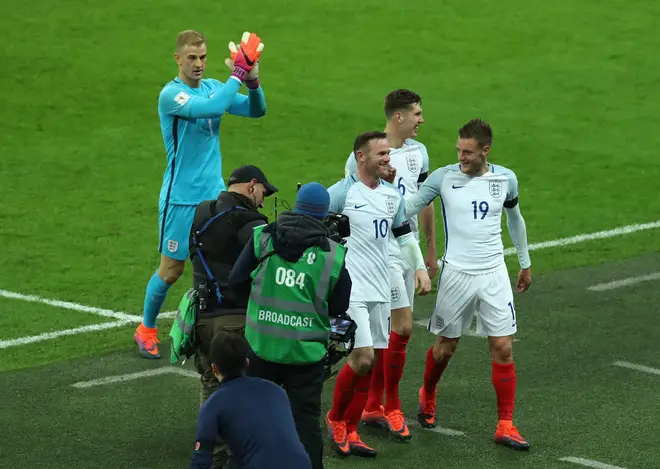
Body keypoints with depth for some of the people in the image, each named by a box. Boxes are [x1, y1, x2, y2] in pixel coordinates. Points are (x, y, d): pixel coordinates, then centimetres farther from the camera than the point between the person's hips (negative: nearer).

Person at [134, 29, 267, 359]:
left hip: (214, 194, 5)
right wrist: (238, 74, -27)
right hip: (180, 199, -5)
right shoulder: (171, 94, -15)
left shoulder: (213, 87, 6)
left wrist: (252, 81, -17)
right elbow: (210, 107, -32)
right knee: (171, 269, 4)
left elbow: (256, 110, 1)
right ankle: (146, 330, 24)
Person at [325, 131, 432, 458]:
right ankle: (335, 419, 9)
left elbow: (404, 234, 23)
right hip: (351, 289, -7)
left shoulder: (392, 195, 12)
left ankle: (350, 432, 15)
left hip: (380, 292, 7)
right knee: (362, 358, -14)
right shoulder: (341, 193, -9)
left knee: (370, 365, 6)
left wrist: (420, 268, 14)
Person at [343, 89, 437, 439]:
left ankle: (373, 407, 17)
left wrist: (431, 250, 19)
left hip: (409, 249, 7)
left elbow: (425, 201, 17)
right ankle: (392, 408, 1)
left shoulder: (418, 151, 9)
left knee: (387, 330, 9)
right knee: (402, 326, -11)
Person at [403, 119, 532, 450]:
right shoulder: (444, 177, -7)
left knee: (503, 348, -4)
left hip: (494, 273, 1)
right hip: (456, 273, -1)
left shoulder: (506, 179, 1)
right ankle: (427, 397, 40)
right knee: (445, 347, 10)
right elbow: (409, 207, -8)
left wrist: (525, 263, 24)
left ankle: (505, 426, 3)